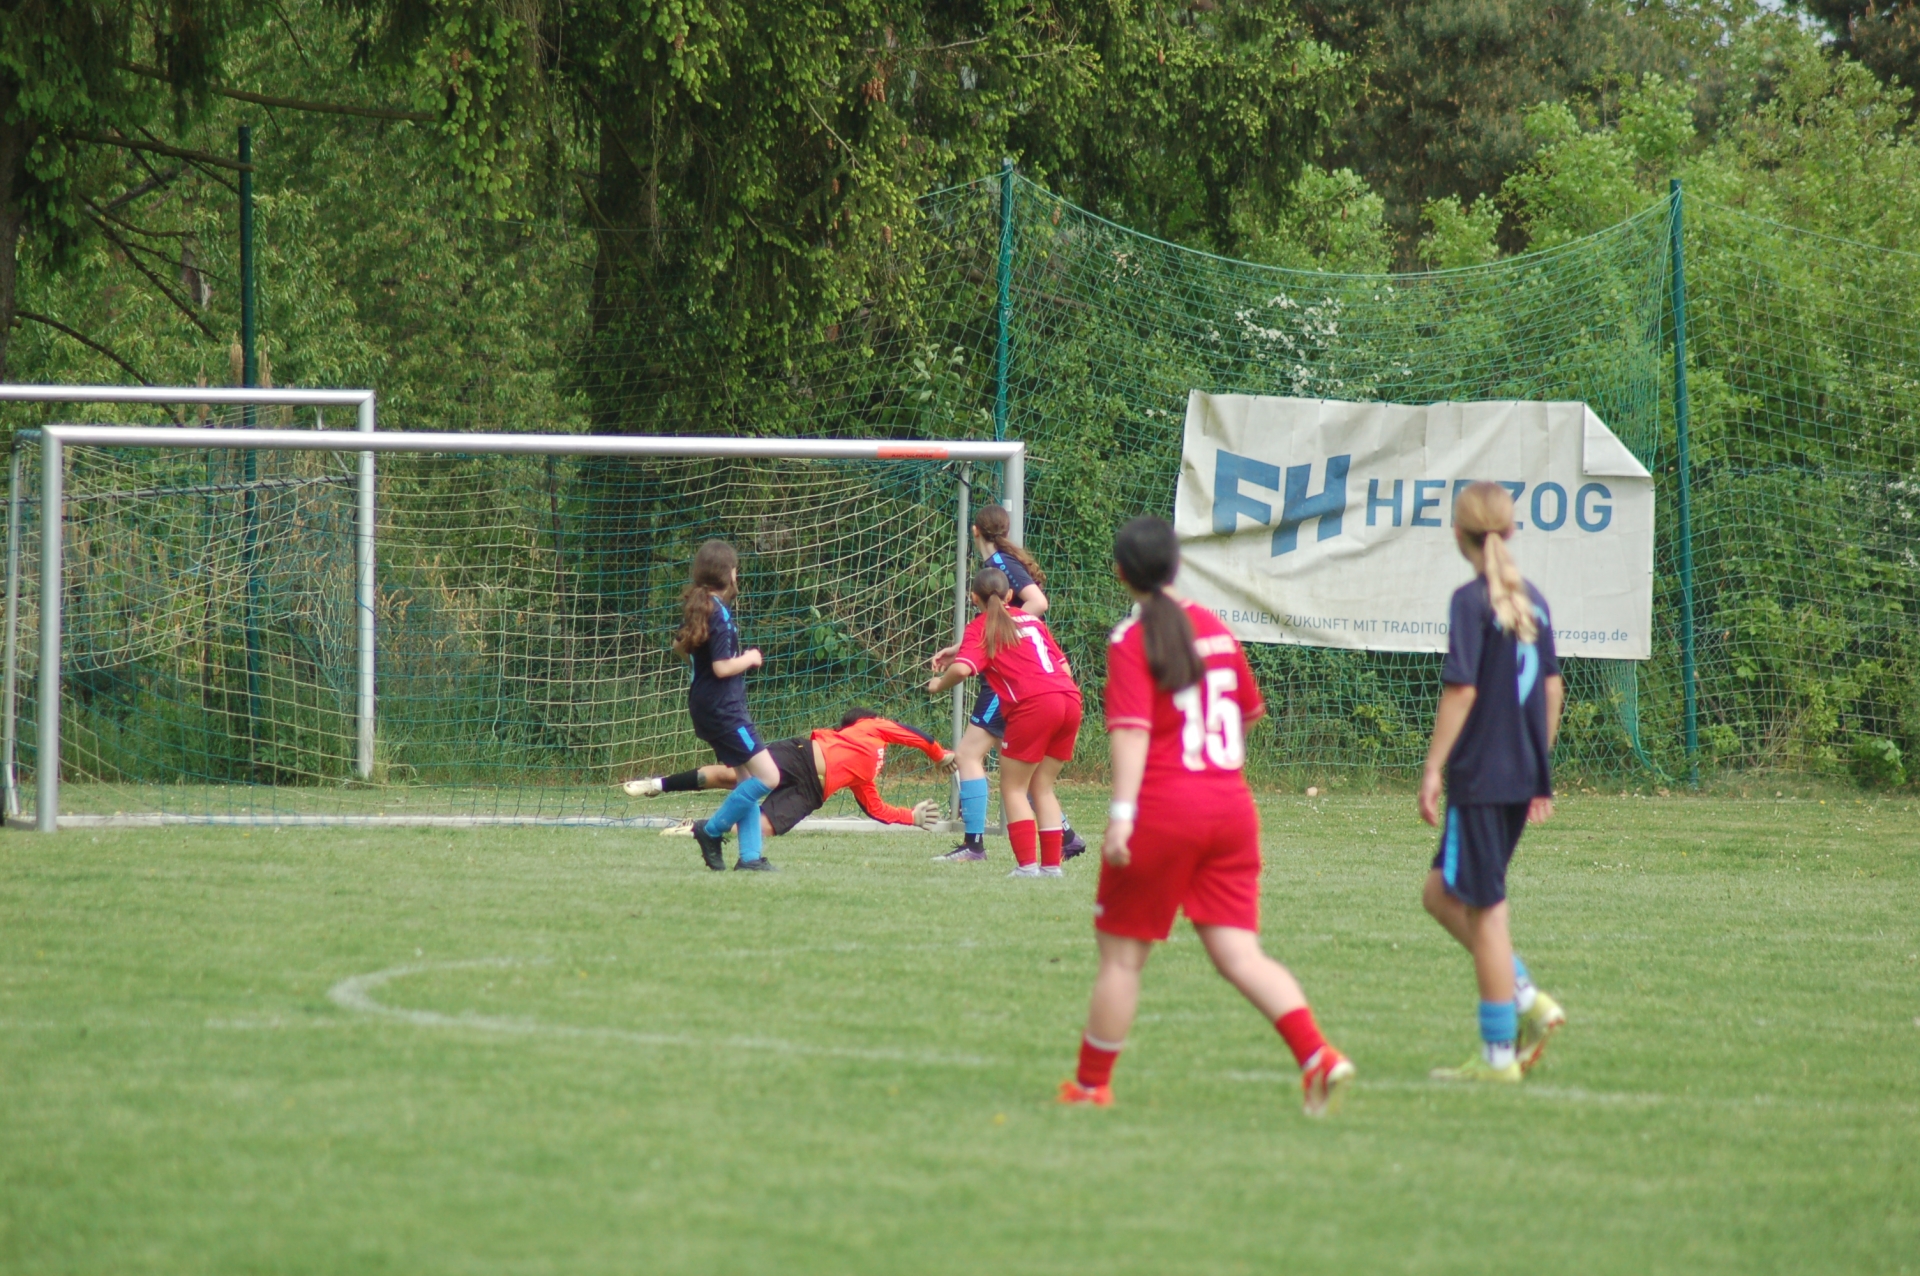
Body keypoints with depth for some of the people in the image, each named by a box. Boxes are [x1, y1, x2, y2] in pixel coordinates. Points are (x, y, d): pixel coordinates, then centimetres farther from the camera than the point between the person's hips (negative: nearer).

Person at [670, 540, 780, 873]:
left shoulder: (695, 607, 9)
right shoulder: (719, 613, -18)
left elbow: (679, 647, 25)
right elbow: (722, 667, -23)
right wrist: (749, 659, -4)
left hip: (706, 706, 10)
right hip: (724, 707, -10)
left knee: (747, 779, 12)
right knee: (768, 776, -10)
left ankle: (749, 856, 8)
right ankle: (712, 831, -4)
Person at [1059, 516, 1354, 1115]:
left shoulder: (1132, 642, -7)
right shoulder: (1213, 628, 11)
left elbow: (1132, 729, -20)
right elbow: (1250, 710, 25)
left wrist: (1121, 812, -27)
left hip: (1163, 811, -5)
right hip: (1232, 807, 5)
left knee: (1121, 954, 8)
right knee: (1241, 956, 0)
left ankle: (1090, 1084, 17)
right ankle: (1318, 1056, -19)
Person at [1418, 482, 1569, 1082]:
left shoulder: (1472, 601, -11)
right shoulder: (1533, 600, 10)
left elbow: (1461, 690, -17)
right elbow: (1551, 687, 15)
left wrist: (1433, 768, -13)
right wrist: (1540, 770, 21)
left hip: (1481, 777, -8)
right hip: (1524, 774, 8)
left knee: (1484, 909, -1)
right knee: (1442, 893, 18)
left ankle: (1498, 1054, 3)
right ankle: (1527, 999, 9)